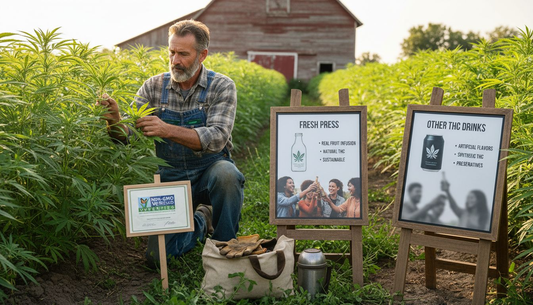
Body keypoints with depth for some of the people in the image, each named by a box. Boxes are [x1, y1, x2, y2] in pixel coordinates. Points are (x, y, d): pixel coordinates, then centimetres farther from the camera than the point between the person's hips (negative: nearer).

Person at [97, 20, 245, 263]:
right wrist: (115, 122, -29)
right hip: (171, 177, 2)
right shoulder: (154, 87, 0)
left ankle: (225, 246, -10)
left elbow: (217, 138, -24)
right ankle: (200, 221, 18)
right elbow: (127, 137, -5)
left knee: (225, 174, -38)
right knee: (158, 255, -14)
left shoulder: (222, 87, -8)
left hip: (209, 171, -2)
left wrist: (167, 130, -37)